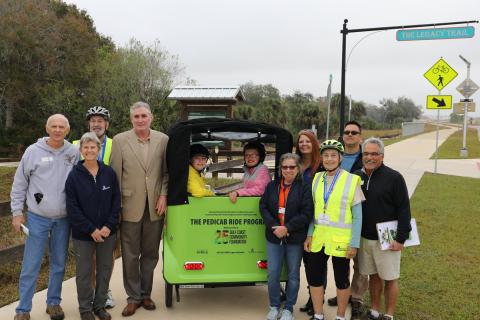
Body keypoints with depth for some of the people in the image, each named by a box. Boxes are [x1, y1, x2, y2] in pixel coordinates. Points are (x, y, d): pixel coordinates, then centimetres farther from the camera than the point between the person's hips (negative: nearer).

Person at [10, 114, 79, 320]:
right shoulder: (33, 151, -5)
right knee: (31, 266, 2)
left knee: (59, 264, 12)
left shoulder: (74, 153, -2)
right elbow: (19, 185, 2)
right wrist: (17, 213, 0)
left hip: (63, 219, 2)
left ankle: (54, 303, 28)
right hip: (37, 218, -2)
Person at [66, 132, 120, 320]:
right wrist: (91, 230, -14)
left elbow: (116, 201, 1)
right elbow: (72, 207, -8)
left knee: (105, 269, 11)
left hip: (107, 232, 2)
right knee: (84, 272, 8)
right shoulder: (74, 176, -6)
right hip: (83, 234, -2)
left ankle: (100, 305, 28)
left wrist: (109, 226, -10)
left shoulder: (109, 173, -1)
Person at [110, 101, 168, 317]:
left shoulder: (163, 140, 2)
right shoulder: (120, 140, -2)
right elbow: (115, 174, -2)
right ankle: (133, 297, 21)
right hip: (130, 207, -1)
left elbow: (167, 172, 6)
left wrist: (163, 196, -5)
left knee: (150, 254, 12)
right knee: (130, 255, 7)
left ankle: (145, 294, 28)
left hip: (155, 207, 2)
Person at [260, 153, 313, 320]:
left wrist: (287, 228, -17)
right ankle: (274, 306, 21)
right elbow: (263, 207, 3)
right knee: (273, 274, 3)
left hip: (295, 238, -2)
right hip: (274, 237, 3)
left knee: (293, 275, 8)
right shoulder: (272, 186, 8)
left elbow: (306, 213, -11)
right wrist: (274, 226, -12)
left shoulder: (305, 188, -4)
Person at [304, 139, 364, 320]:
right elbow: (312, 210, 11)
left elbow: (357, 216, -7)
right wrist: (309, 234, 3)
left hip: (341, 240, -4)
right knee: (314, 276, 9)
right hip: (318, 238, 4)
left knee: (341, 279, 10)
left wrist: (354, 243, -10)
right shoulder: (317, 179, 5)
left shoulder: (351, 180, -8)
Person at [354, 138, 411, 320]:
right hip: (365, 238, 5)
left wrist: (401, 238, -15)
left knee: (390, 278, 4)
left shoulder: (394, 178, -11)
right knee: (373, 276, 15)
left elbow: (404, 210, -11)